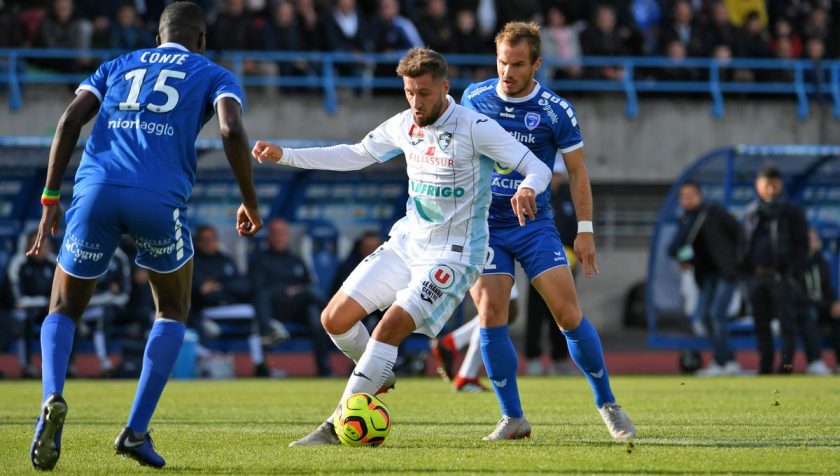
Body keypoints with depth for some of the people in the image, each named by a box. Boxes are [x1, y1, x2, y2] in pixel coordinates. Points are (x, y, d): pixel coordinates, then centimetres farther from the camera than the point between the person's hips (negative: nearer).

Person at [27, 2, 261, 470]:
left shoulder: (116, 67, 29)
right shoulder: (214, 76, 21)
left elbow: (70, 121, 13)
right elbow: (232, 130, 0)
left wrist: (51, 200, 13)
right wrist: (251, 202, 11)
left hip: (96, 191, 2)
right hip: (160, 199, -2)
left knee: (64, 312, 18)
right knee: (173, 312, 22)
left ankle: (53, 398, -14)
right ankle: (136, 429, 7)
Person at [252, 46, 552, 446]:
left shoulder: (475, 128, -16)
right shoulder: (404, 126, 3)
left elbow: (538, 168, -17)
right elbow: (355, 155, 18)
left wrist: (527, 188, -42)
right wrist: (284, 156, 12)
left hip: (452, 256, -7)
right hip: (406, 244, 7)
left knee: (392, 324, -23)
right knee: (335, 319, 0)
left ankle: (336, 428, -17)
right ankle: (378, 375, 30)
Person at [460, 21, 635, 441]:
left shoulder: (556, 111, -7)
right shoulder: (474, 98, 0)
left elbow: (576, 171, 2)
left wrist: (585, 230, -2)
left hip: (534, 225, -1)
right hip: (483, 224, 1)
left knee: (569, 315, -8)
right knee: (491, 317, -10)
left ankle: (607, 403, 8)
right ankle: (513, 418, 0)